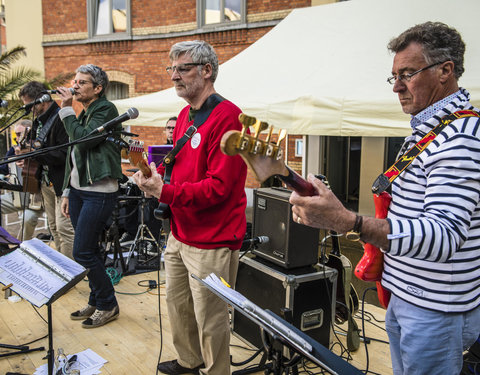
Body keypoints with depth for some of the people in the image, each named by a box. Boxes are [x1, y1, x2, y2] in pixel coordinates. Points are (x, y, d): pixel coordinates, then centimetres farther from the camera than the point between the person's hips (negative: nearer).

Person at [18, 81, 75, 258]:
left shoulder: (61, 119, -15)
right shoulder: (39, 120, 15)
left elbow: (65, 154, -24)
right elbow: (35, 145, 26)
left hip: (62, 182, -9)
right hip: (46, 182, 10)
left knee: (64, 228, -10)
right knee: (54, 227, 15)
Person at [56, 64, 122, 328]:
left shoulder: (106, 110, -9)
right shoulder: (83, 115, 16)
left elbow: (84, 139, -23)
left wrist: (67, 110, -13)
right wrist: (68, 193, 19)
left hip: (99, 193, -8)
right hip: (78, 190, 8)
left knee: (82, 252, -7)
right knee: (89, 251, 13)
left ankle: (108, 305, 9)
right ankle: (96, 302, 26)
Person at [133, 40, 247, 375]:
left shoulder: (227, 117, -18)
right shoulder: (186, 115, 11)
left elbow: (218, 186, -23)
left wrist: (165, 192, -26)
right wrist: (156, 172, 0)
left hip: (212, 242, -9)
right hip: (180, 234, 9)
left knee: (209, 318, 5)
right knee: (176, 301, 23)